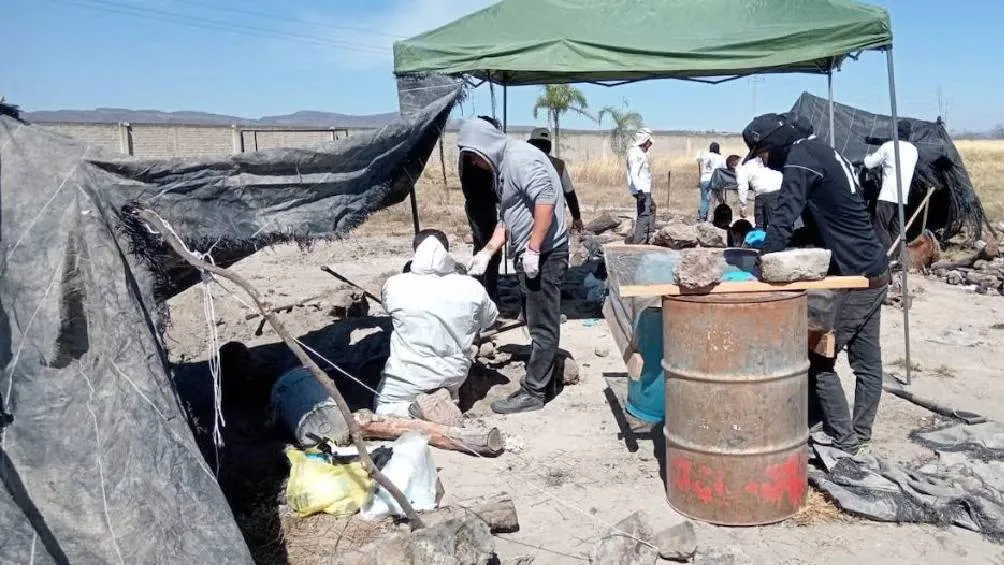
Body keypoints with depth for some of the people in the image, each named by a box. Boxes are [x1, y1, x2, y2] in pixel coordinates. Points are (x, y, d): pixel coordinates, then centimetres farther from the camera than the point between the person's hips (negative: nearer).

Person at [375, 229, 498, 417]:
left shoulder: (395, 285, -16)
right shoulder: (472, 288, -11)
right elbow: (489, 320, 7)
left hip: (409, 378, -3)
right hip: (454, 376, 3)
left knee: (382, 407, 22)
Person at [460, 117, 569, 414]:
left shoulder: (520, 158, -15)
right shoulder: (502, 167, 17)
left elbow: (546, 200, -26)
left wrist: (533, 250, -24)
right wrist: (487, 252, 13)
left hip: (544, 254, -10)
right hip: (528, 255, 10)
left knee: (542, 325, -3)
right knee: (538, 323, 16)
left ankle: (533, 392, 3)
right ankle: (544, 381, 26)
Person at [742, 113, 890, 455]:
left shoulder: (800, 160, -14)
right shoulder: (821, 151, 15)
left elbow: (785, 219, -25)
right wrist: (772, 238, 16)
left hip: (854, 278, -10)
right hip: (876, 273, 10)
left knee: (818, 359, -1)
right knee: (867, 361, 13)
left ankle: (843, 438, 5)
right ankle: (861, 434, 23)